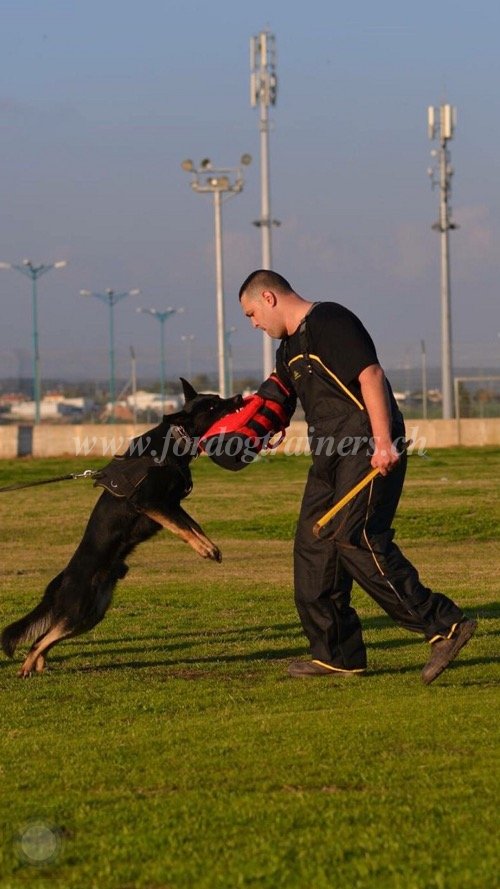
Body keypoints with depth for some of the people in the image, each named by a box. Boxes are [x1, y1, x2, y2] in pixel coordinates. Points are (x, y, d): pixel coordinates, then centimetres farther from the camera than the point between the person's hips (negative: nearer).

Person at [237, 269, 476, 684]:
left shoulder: (328, 322, -9)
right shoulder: (290, 347, 22)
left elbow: (371, 375, -19)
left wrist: (382, 441, -26)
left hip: (370, 451, -11)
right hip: (333, 455, 11)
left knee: (354, 538, -21)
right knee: (313, 542, 8)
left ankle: (444, 624, -21)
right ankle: (337, 653, 14)